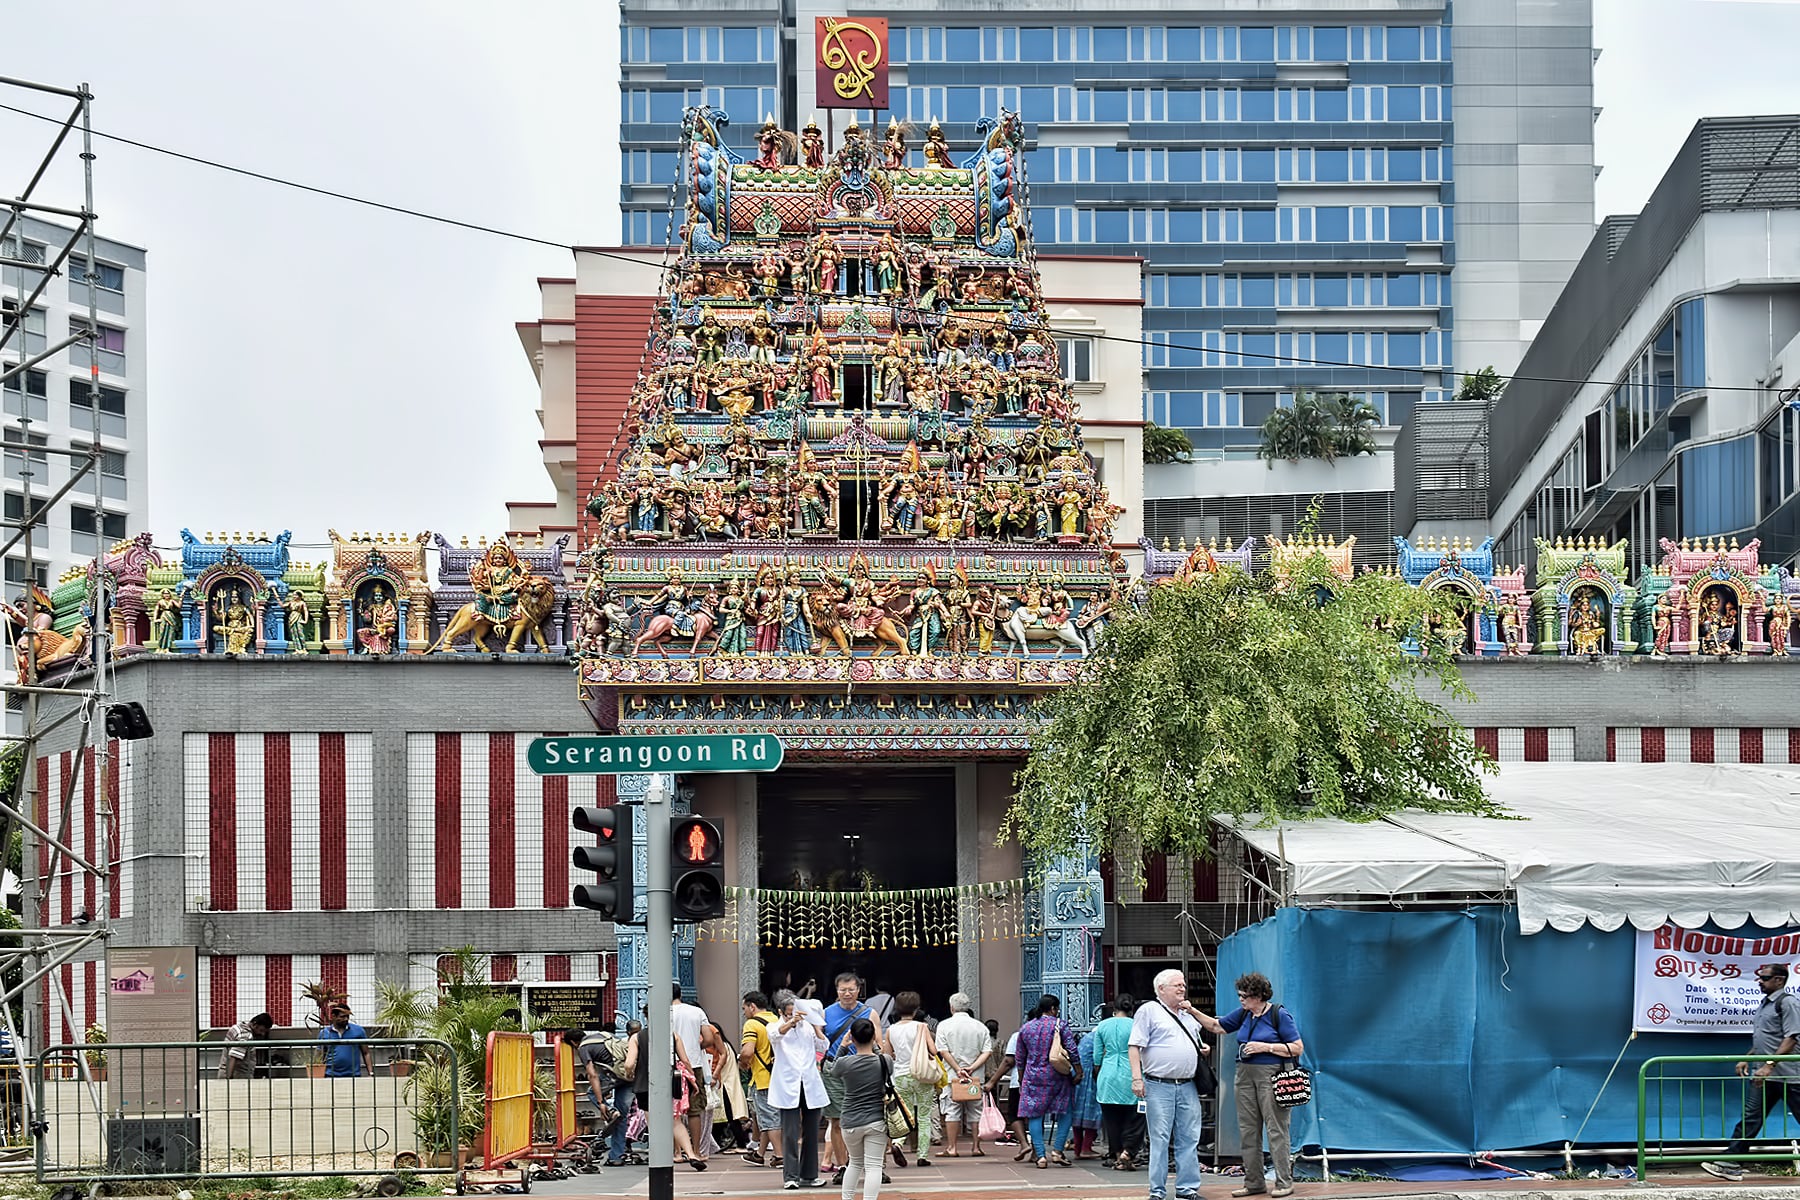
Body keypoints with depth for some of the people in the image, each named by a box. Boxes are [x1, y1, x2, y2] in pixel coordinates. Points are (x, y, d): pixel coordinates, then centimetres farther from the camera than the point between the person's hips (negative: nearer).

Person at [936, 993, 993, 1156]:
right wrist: (972, 1068, -9)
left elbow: (943, 1051, -8)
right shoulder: (980, 1027, 4)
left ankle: (951, 1147, 1)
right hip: (976, 1078, 2)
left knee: (952, 1112, 2)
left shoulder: (944, 1026, -1)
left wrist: (957, 1069, -9)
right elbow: (987, 1052, -3)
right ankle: (976, 1146, 9)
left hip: (952, 1076, -2)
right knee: (975, 1112, 9)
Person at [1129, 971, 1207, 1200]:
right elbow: (1135, 1046, -7)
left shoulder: (1189, 1014, 19)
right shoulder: (1149, 1011, -1)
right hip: (1159, 1086, -6)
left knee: (1189, 1139, 5)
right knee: (1160, 1140, -4)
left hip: (1187, 1086, 6)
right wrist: (1137, 1078, -15)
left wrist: (1203, 1049, 11)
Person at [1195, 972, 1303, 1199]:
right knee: (1247, 1130, 7)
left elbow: (1298, 1048, -9)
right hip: (1245, 1075, 7)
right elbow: (1216, 1026, 22)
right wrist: (1193, 1012, 9)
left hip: (1271, 1076, -7)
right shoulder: (1243, 1014, 11)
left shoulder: (1280, 1015, -7)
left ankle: (1284, 1182, -2)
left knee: (1276, 1130, -7)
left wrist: (1265, 1047, -15)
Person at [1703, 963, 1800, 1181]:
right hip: (1764, 1075, 8)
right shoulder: (1764, 1004, 18)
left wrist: (1769, 1065, -23)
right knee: (1750, 1118, 2)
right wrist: (1747, 1060, 16)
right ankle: (1731, 1164, -1)